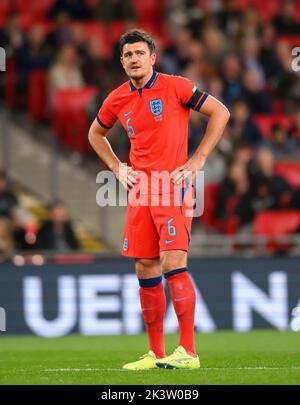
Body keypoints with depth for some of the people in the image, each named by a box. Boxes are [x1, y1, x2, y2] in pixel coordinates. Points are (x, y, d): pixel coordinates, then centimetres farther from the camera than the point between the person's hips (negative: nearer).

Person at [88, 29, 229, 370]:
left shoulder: (175, 87, -5)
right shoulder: (117, 100, 9)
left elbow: (220, 112, -3)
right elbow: (95, 133, 28)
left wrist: (198, 159, -6)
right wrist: (116, 167, 13)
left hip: (173, 187, -5)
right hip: (140, 191, 5)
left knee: (173, 264, -16)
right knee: (145, 270, 5)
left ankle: (187, 351, -14)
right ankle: (155, 354, 13)